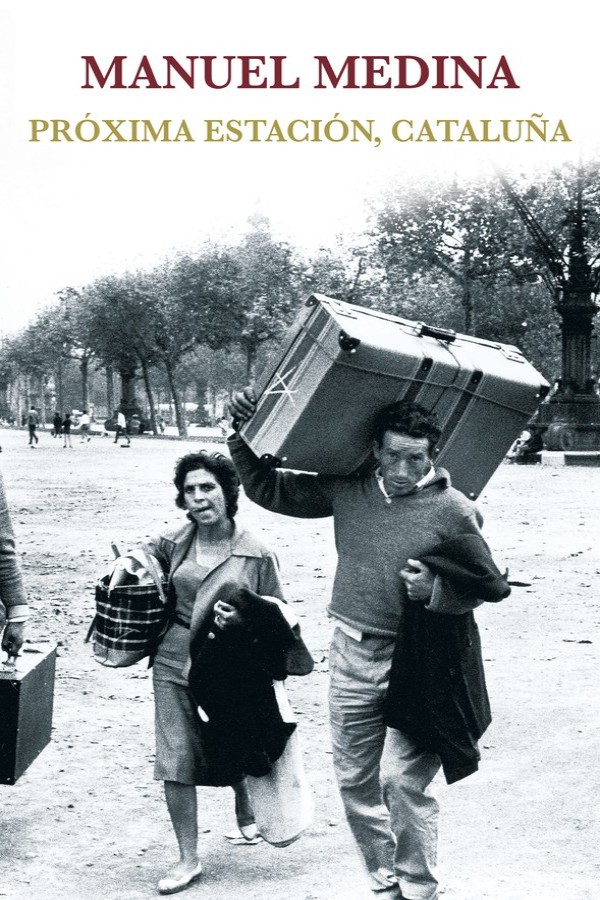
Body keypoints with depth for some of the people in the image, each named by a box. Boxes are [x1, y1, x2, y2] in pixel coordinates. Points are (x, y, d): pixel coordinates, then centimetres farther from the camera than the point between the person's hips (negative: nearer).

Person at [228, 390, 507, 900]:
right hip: (354, 656, 4)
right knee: (354, 780, 12)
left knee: (407, 782, -6)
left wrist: (434, 590, -20)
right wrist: (244, 434, 0)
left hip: (418, 663, -4)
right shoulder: (346, 491, 1)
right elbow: (270, 489, 10)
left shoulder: (454, 510, -9)